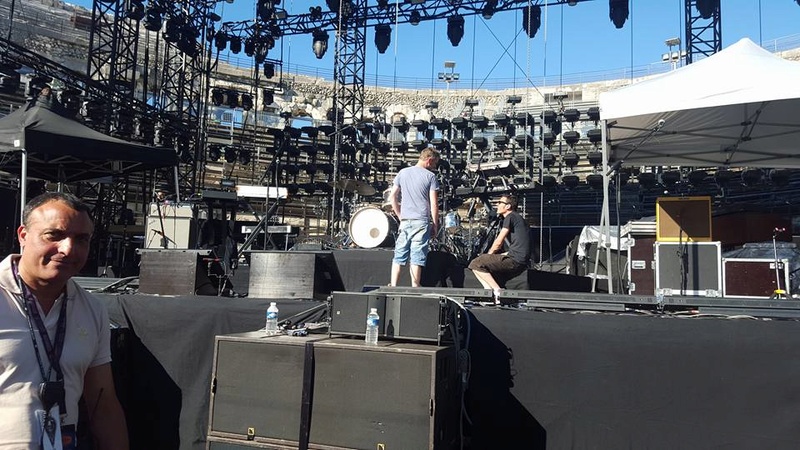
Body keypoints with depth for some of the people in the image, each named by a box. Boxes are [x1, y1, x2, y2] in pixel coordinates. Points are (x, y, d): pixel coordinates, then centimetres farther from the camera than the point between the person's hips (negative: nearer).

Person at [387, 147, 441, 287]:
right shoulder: (430, 176, -3)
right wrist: (435, 225, 2)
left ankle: (393, 287, 6)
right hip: (421, 222, -3)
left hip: (405, 222, 4)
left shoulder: (403, 173, 10)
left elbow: (392, 197, 10)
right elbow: (434, 204, -6)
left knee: (399, 256, 8)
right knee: (416, 258, -2)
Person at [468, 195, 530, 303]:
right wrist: (493, 257, 21)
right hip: (522, 263, 10)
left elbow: (498, 242, -9)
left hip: (515, 261, -10)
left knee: (475, 264, -11)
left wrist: (488, 255, 9)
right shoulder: (518, 218, 25)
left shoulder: (510, 217, -4)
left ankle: (497, 291, -14)